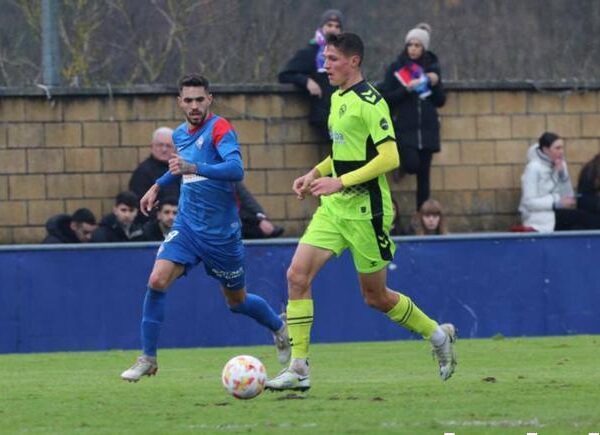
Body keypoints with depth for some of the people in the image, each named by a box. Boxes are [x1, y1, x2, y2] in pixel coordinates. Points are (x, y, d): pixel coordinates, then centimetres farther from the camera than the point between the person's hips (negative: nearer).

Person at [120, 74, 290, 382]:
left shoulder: (219, 128, -16)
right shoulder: (181, 134, 7)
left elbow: (236, 169, -33)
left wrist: (193, 168, -42)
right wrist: (158, 186, 25)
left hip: (221, 230, -5)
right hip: (187, 225, 5)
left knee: (237, 301, 12)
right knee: (157, 281, -17)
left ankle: (280, 330, 43)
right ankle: (148, 359, -9)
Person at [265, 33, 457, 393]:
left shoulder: (369, 102, -15)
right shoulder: (338, 98, 13)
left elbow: (389, 158, -22)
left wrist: (340, 182, -25)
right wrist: (315, 174, 11)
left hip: (365, 210, -8)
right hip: (334, 207, 8)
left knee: (375, 296, 4)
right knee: (298, 275, -8)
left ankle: (438, 335, 28)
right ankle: (299, 369, -7)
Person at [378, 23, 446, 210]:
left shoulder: (432, 67, 10)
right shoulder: (396, 68, 2)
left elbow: (441, 101, 12)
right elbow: (386, 97, -4)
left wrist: (435, 84, -6)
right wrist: (407, 89, -18)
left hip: (427, 129, 2)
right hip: (404, 129, -2)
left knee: (423, 174, 1)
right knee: (412, 165, -18)